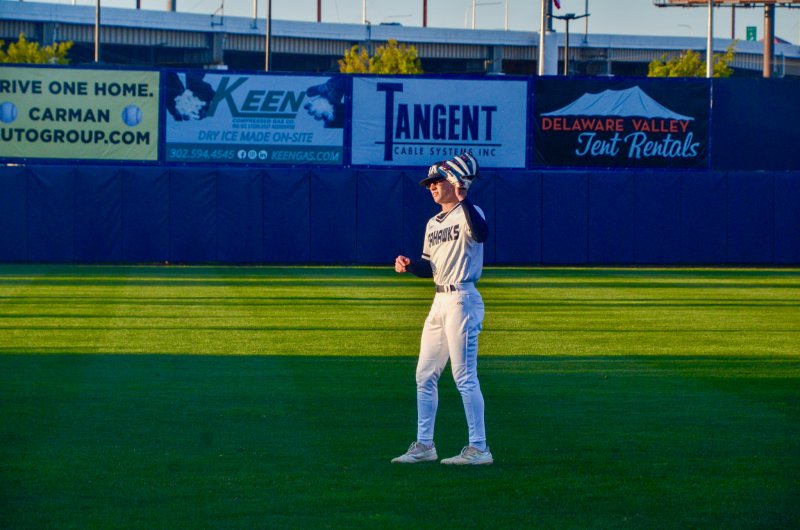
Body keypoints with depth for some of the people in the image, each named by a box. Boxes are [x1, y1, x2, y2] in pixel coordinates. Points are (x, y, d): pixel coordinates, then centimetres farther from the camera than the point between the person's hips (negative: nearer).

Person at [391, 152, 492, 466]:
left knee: (464, 377, -10)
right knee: (425, 375, 10)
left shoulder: (468, 214, -8)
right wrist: (408, 266, 1)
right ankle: (424, 446, 17)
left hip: (462, 301, -9)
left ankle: (479, 449, -7)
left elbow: (481, 233, -31)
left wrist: (463, 197, -33)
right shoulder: (433, 224, 18)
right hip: (440, 302, 9)